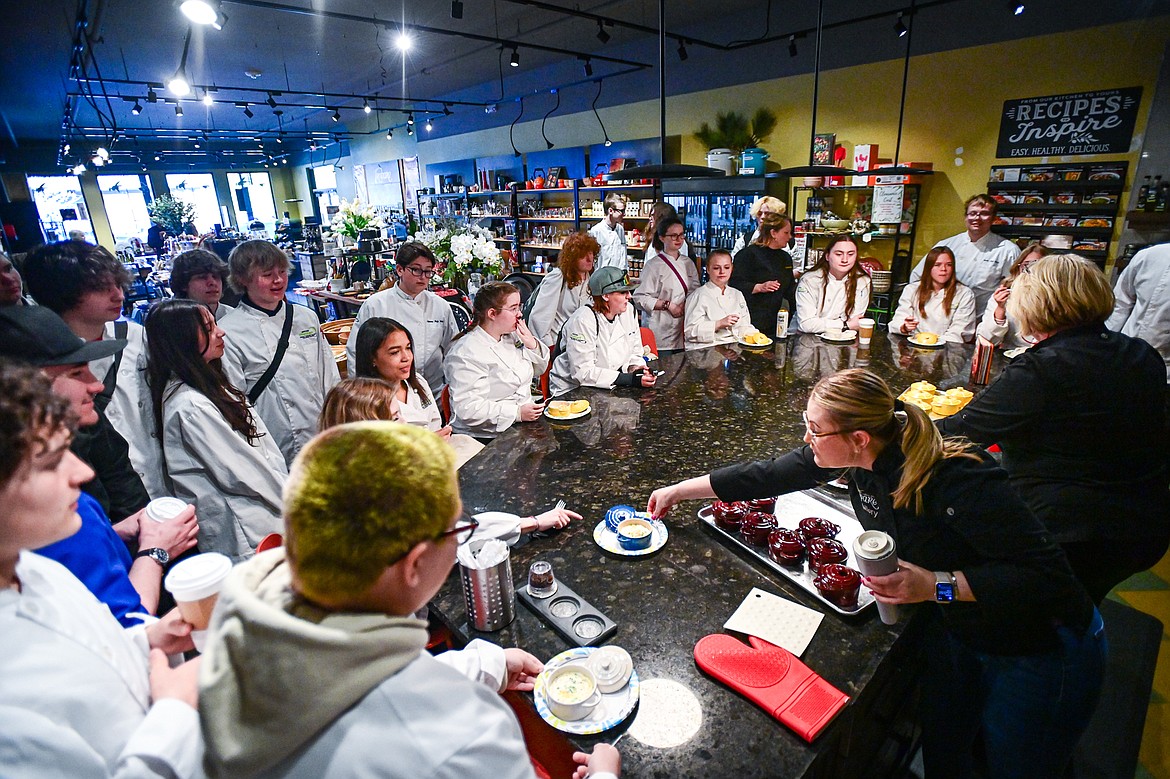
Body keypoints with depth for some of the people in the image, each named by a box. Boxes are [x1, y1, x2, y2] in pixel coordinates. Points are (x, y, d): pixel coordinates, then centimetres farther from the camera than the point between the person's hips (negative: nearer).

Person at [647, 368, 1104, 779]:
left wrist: (936, 585, -37)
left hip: (1040, 648, -6)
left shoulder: (957, 482, -36)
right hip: (954, 627, 6)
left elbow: (1047, 575, -30)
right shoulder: (863, 457, -16)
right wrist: (679, 490, -3)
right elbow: (768, 474, -8)